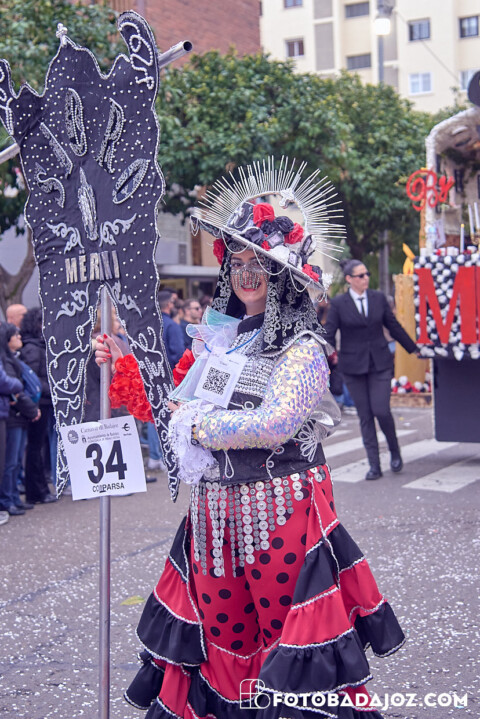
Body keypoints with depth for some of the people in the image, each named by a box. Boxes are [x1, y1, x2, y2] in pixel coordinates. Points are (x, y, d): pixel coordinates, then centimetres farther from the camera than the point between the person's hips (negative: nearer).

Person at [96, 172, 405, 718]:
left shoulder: (301, 349, -11)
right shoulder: (220, 336, 10)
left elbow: (273, 425, -24)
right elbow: (174, 402, 20)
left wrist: (198, 425, -13)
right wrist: (125, 368, 12)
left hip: (280, 510, -6)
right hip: (217, 510, 6)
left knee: (283, 623, 3)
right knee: (220, 628, 13)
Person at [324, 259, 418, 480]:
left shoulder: (379, 298, 4)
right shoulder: (338, 304, -3)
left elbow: (394, 326, 13)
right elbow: (328, 335, -4)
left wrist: (414, 349, 19)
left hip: (380, 363, 1)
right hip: (353, 366, -1)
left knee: (381, 410, -9)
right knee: (365, 416, 2)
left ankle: (395, 452, 18)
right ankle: (374, 466, 10)